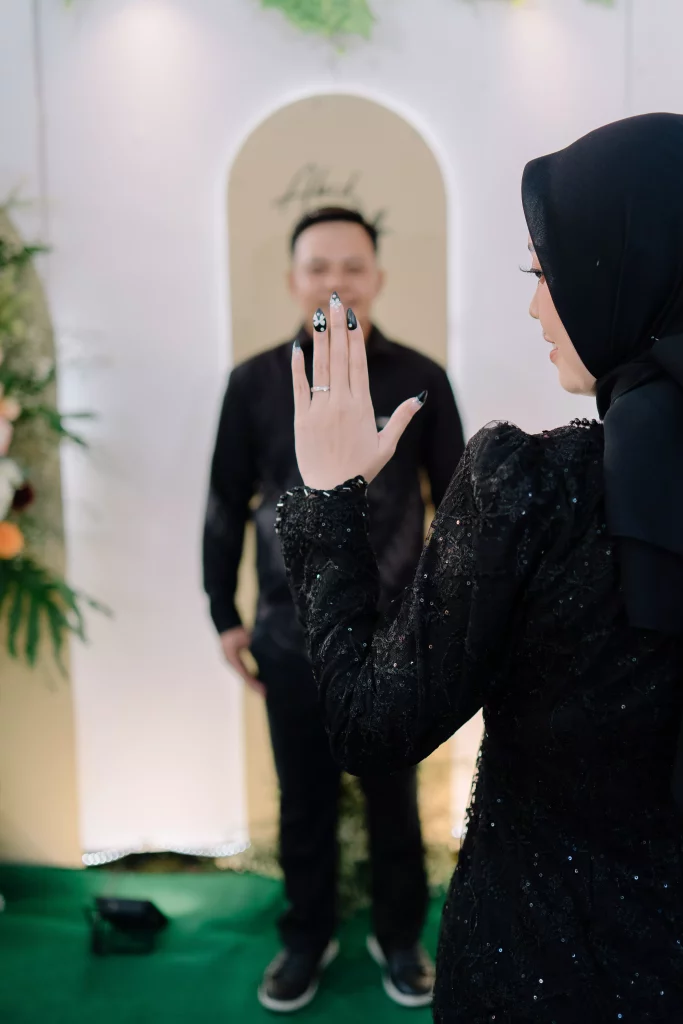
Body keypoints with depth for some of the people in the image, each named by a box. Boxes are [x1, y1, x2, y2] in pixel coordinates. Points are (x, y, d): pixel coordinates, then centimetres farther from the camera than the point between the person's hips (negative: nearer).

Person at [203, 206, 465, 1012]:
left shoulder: (420, 381, -6)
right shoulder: (254, 383, -3)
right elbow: (226, 507, 4)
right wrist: (225, 617, 5)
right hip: (291, 638, 1)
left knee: (394, 795, 14)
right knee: (303, 800, 14)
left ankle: (400, 938, 35)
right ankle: (307, 938, 35)